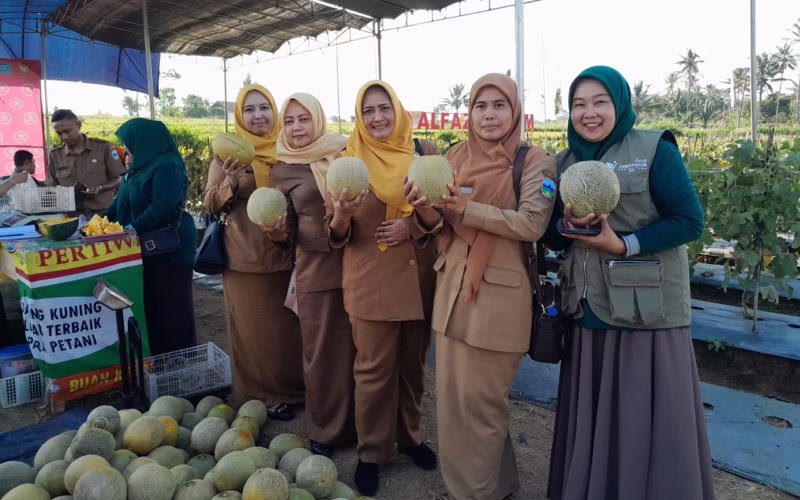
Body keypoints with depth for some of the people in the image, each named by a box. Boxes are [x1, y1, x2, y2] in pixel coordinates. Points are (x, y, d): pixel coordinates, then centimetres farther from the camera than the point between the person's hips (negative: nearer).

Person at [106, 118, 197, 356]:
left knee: (170, 310, -1)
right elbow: (122, 201, 17)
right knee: (150, 308, 14)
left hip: (169, 250, -9)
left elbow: (160, 209, -25)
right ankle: (154, 358, 26)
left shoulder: (166, 167, -17)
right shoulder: (143, 165, 12)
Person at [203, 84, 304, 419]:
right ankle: (263, 395, 23)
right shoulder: (228, 152, 0)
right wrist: (231, 181, -21)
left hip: (287, 255, 3)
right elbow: (210, 204, -3)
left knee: (290, 326, 11)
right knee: (256, 329, 6)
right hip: (246, 258, -2)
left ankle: (293, 387, 31)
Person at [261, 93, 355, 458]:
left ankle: (360, 423, 29)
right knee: (321, 352, 7)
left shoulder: (346, 153, 3)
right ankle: (324, 430, 27)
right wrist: (278, 234, -14)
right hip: (316, 269, 0)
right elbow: (289, 235, 7)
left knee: (358, 347, 9)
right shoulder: (281, 171, 6)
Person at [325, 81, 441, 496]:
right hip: (371, 281, -2)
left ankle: (408, 434, 35)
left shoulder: (425, 152, 2)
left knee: (413, 362, 14)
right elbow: (336, 235, -2)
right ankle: (372, 451, 23)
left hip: (420, 276, 2)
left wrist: (414, 224, -16)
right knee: (375, 368, 5)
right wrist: (341, 217, -25)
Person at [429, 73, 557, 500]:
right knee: (452, 392, 14)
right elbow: (441, 218, 12)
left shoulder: (534, 162, -5)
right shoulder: (456, 156, 9)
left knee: (480, 398, 4)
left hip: (499, 292, -5)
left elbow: (532, 224, -17)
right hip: (452, 285, 6)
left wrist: (468, 209, -20)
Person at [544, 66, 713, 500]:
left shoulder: (655, 151, -5)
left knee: (649, 423, 3)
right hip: (588, 315, 5)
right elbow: (552, 238, 11)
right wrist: (566, 223, -12)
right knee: (591, 423, 13)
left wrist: (624, 244, -21)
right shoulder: (565, 163, 10)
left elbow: (690, 220, -10)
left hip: (647, 312, -4)